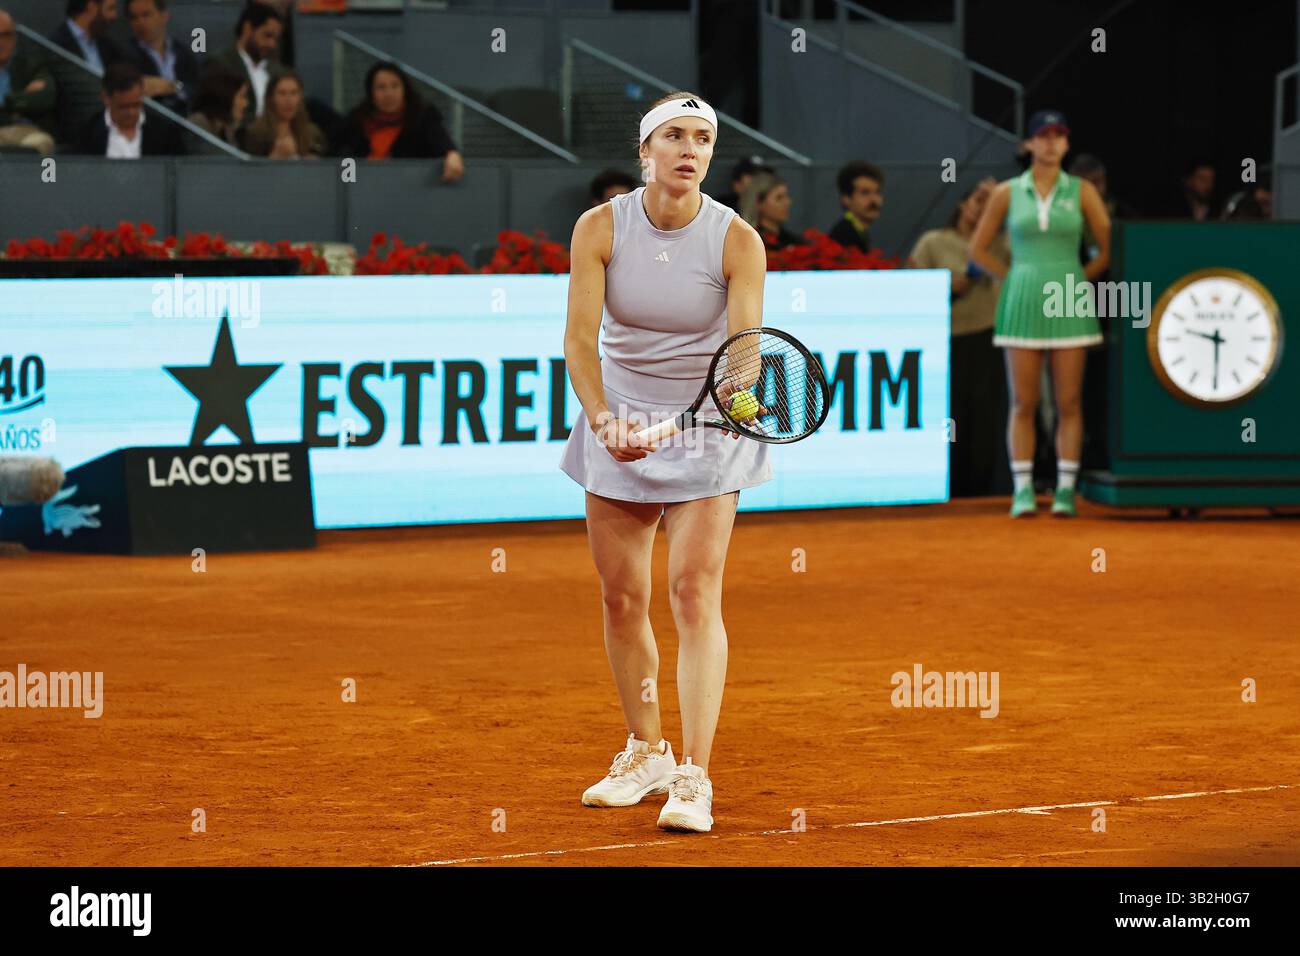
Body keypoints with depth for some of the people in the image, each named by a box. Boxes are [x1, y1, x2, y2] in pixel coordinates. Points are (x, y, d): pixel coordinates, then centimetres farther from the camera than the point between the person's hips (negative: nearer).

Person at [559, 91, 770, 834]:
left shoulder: (737, 241, -14)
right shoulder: (600, 228, -10)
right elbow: (581, 338, -15)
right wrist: (603, 419, -31)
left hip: (705, 435, -2)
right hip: (619, 425, 2)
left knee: (695, 593, -13)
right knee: (623, 598, 6)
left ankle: (694, 779, -15)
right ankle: (647, 754, 24)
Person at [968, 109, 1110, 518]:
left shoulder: (1082, 191, 4)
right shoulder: (1007, 193, 5)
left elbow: (1108, 249, 5)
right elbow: (978, 249, 11)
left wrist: (1076, 281, 3)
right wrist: (1014, 279, 5)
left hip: (1069, 305, 0)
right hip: (1023, 302, 0)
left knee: (1069, 402, -2)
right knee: (1023, 403, -2)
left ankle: (1065, 490, 2)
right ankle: (1022, 491, 1)